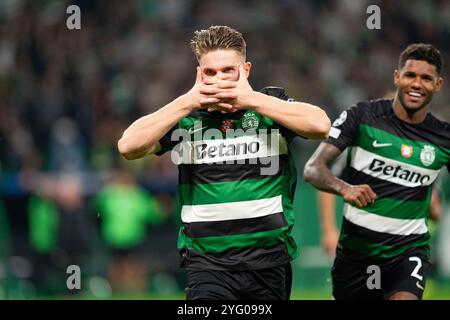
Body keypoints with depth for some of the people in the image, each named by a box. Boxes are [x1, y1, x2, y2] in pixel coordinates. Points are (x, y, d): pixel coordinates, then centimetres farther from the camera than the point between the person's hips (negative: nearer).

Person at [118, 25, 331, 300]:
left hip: (269, 262, 1)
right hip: (207, 264, -1)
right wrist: (189, 102, -10)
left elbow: (321, 126, -14)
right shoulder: (186, 117, 5)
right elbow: (128, 146, -7)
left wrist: (251, 99, -15)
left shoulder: (271, 105, 4)